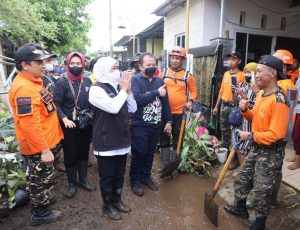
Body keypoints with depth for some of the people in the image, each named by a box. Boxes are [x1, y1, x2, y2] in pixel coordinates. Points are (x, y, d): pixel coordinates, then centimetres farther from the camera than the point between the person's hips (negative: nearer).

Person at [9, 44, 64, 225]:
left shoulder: (34, 81, 8)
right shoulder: (24, 88, -25)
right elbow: (29, 124, -29)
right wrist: (44, 149, -25)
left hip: (44, 142, 10)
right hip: (38, 147, -9)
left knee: (41, 179, 26)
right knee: (43, 180, 9)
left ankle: (42, 200, 46)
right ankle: (40, 213, 29)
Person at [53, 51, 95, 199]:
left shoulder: (87, 81, 3)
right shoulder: (62, 82, -8)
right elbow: (56, 104, -11)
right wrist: (65, 119, -21)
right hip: (69, 125, -3)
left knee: (83, 153, 16)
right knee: (70, 156, 7)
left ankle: (83, 180, 33)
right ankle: (72, 184, 26)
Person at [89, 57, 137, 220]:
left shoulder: (118, 87, 8)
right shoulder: (97, 89, -14)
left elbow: (133, 109, 8)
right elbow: (113, 107, -28)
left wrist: (128, 90, -5)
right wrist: (124, 90, -15)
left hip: (121, 139, 7)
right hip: (106, 142, -7)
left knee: (119, 173, 19)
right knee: (107, 176, 10)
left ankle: (117, 200, 39)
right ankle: (107, 205, 30)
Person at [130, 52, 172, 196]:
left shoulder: (159, 80, 8)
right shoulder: (135, 80, -9)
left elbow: (165, 102, 11)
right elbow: (137, 99, -26)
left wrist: (168, 121, 9)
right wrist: (156, 93, -20)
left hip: (156, 125, 5)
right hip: (140, 125, -5)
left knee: (150, 153, 16)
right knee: (139, 153, 5)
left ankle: (146, 176, 35)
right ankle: (135, 180, 24)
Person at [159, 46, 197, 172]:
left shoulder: (187, 75, 2)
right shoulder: (163, 72, 5)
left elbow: (193, 90, 9)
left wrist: (191, 101, -9)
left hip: (180, 112, -1)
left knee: (178, 139, 11)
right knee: (164, 138, 8)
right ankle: (165, 164, 23)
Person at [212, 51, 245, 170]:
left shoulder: (242, 75, -7)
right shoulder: (226, 74, 14)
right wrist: (216, 106, 18)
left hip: (234, 107, -7)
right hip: (224, 105, 7)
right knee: (224, 132, 16)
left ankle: (235, 159, 8)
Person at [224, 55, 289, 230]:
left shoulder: (279, 100, -26)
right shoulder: (261, 94, 3)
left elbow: (275, 134, -28)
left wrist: (251, 136, -18)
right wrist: (245, 110, -5)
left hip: (271, 152, -9)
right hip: (257, 148, 9)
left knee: (261, 189, 10)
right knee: (242, 179, 21)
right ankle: (240, 208, 44)